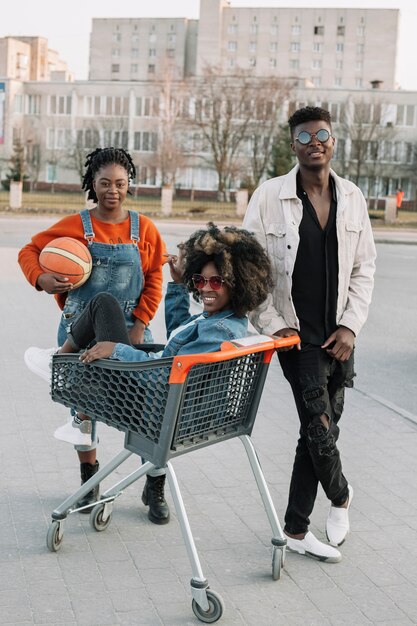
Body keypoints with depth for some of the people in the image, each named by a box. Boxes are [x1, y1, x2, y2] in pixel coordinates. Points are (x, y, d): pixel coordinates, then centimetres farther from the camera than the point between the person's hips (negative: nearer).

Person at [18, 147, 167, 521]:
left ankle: (156, 488, 11)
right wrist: (41, 279, -16)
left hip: (129, 330, 0)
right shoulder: (75, 226, -1)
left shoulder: (144, 228, 1)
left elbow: (154, 281, 1)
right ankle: (89, 479, 34)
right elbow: (29, 251, 4)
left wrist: (139, 325, -7)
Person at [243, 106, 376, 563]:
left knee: (317, 432, 11)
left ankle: (296, 530, 27)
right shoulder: (270, 196, -6)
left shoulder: (351, 198, 5)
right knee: (320, 429, -9)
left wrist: (350, 325, -1)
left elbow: (363, 268, 9)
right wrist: (274, 326, -9)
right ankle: (341, 496, 24)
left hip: (337, 336, 4)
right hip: (296, 333, -4)